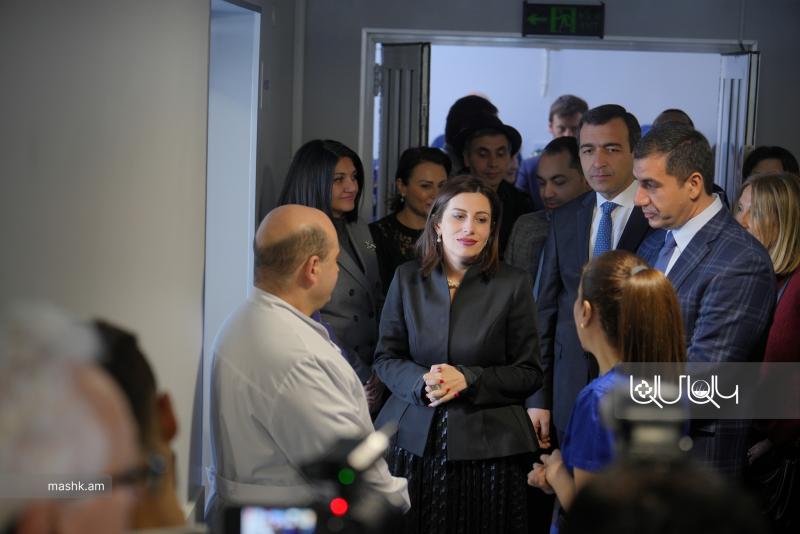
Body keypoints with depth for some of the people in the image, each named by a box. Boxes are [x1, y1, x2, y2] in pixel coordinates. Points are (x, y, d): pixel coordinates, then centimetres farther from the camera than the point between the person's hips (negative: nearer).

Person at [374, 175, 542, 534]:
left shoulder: (513, 285, -1)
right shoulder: (407, 279, 6)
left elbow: (529, 373, -1)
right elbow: (385, 358, 8)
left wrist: (467, 379, -15)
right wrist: (421, 382, -13)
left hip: (486, 447, -1)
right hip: (412, 441, 2)